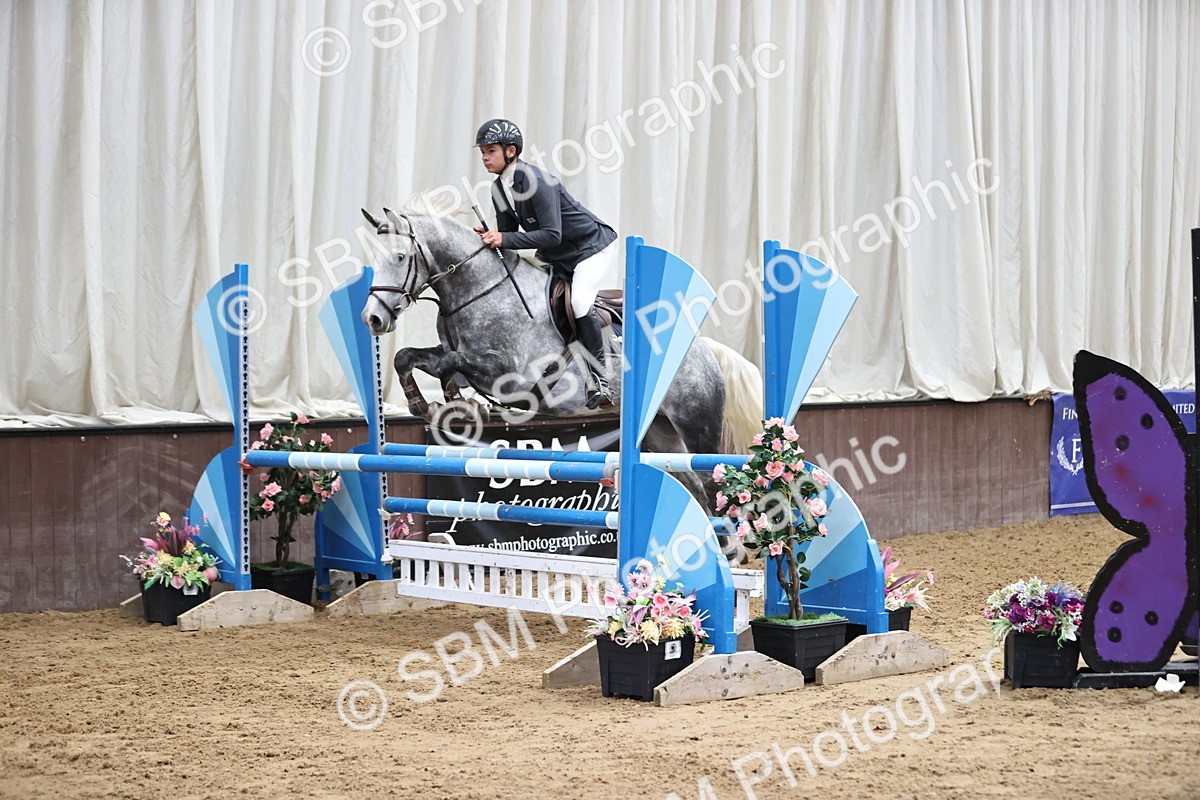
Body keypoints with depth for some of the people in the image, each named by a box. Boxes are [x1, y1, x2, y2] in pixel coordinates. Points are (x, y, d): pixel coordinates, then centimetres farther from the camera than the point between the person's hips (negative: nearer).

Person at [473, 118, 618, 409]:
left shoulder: (535, 181, -29)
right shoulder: (499, 189, -1)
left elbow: (552, 234, -34)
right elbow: (508, 234, 7)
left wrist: (504, 239, -37)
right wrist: (489, 237, -16)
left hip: (593, 246, -10)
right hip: (556, 258, 10)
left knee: (580, 302, -29)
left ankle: (601, 381, -17)